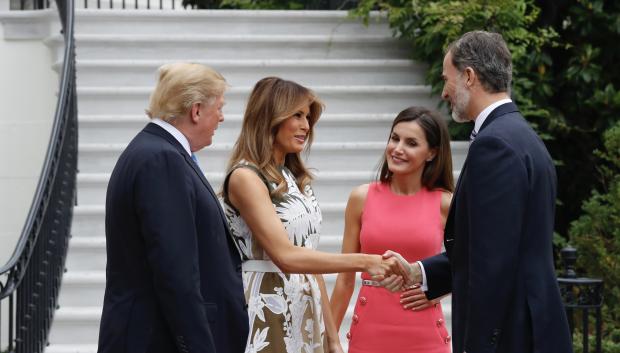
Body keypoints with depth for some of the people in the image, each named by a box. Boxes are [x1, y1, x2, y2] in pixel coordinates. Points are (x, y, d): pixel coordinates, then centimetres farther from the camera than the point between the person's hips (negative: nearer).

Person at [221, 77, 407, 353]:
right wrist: (364, 262, -23)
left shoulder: (294, 179, 15)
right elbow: (286, 256, -20)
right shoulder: (245, 177, -10)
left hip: (304, 318, 7)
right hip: (267, 319, -7)